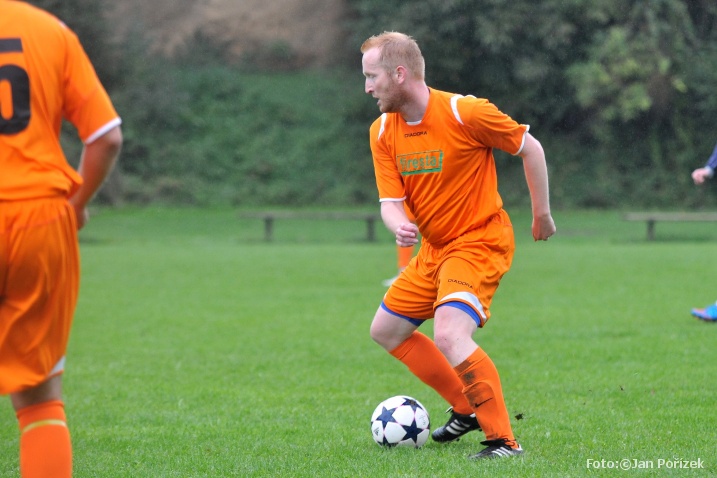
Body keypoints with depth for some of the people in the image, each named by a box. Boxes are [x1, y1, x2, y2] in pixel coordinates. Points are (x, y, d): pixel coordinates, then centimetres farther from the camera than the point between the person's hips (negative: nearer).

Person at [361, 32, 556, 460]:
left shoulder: (465, 113, -20)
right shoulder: (383, 132, -1)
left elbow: (530, 147, -8)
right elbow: (391, 201, -4)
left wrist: (542, 213, -2)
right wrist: (399, 225, -28)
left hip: (481, 242, -8)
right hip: (434, 249, 9)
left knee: (450, 336, -29)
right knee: (385, 331, 16)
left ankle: (504, 441, -21)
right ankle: (468, 410, 27)